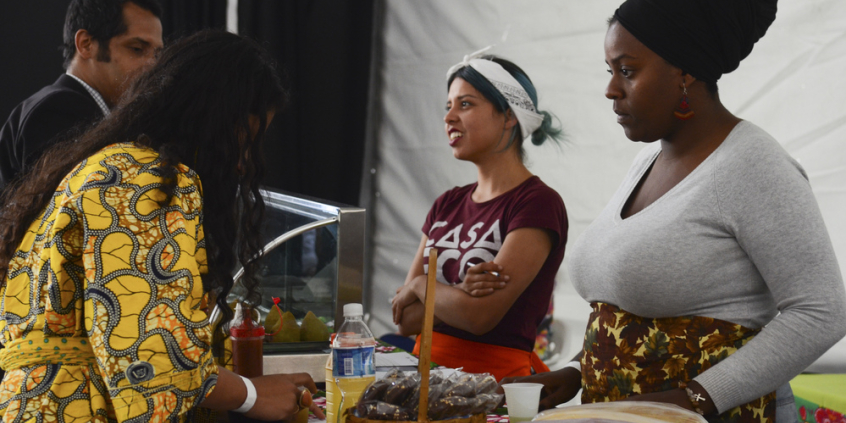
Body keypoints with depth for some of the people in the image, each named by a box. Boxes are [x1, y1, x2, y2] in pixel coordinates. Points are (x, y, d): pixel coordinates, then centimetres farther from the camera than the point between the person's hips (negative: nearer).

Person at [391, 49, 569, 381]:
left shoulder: (538, 203, -5)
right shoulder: (447, 204, 16)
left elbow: (479, 316, -13)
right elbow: (405, 319, 9)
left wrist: (421, 285, 4)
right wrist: (460, 292, -10)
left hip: (496, 376, -6)